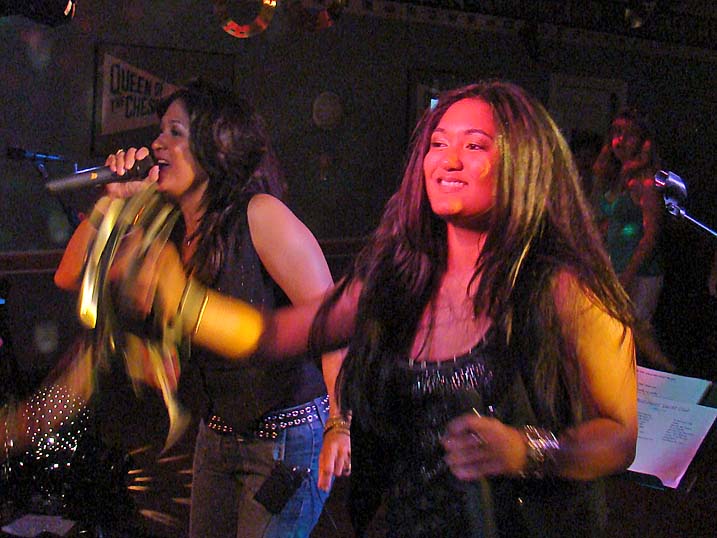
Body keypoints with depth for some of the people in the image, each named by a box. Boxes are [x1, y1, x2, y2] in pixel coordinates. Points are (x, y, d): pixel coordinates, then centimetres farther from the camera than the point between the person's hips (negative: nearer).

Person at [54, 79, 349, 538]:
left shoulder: (259, 215, -19)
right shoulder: (169, 232, 2)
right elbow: (72, 277, 5)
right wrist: (113, 199, -6)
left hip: (288, 436, -7)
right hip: (218, 433, 7)